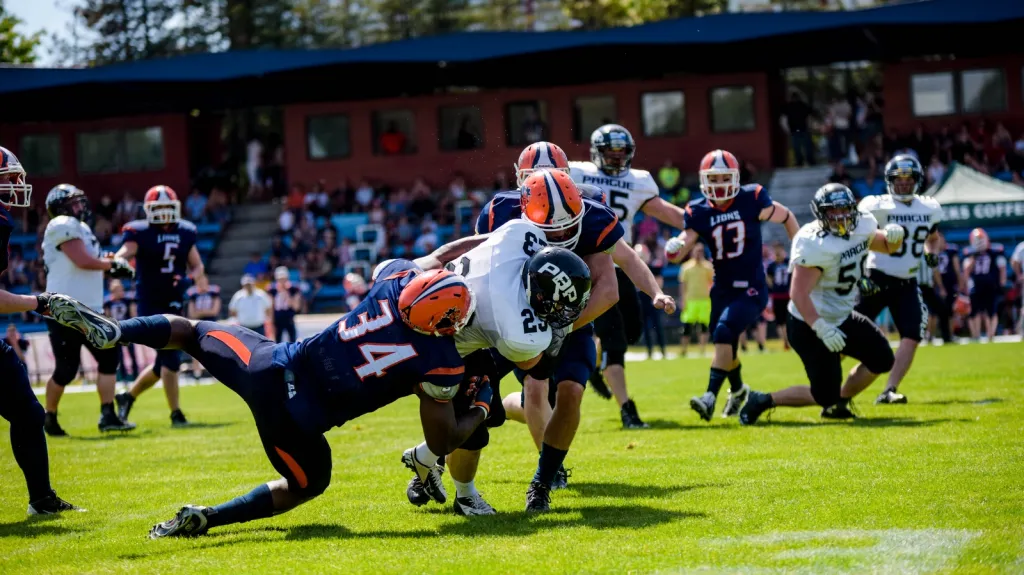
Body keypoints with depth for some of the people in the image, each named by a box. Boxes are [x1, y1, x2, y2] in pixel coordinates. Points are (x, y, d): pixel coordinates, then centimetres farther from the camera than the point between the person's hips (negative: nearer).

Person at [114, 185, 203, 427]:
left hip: (174, 304, 6)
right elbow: (124, 253, -21)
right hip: (150, 305, -6)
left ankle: (128, 397, 31)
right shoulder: (141, 233, -7)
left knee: (164, 362, 12)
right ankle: (176, 413, -6)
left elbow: (198, 267, 15)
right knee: (171, 356, -13)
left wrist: (189, 278, -7)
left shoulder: (185, 233, 9)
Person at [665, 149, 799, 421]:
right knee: (725, 345, 15)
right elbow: (682, 247, -11)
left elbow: (786, 217, 4)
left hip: (751, 289, -4)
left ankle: (711, 397, -25)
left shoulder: (752, 200, -12)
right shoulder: (699, 212, -5)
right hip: (722, 289, 4)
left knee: (724, 332, -25)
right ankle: (737, 389, 46)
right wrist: (674, 248, -35)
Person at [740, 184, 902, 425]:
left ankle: (837, 403, 25)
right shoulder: (815, 245, -28)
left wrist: (894, 236, -6)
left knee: (882, 360, 9)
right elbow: (798, 293, -31)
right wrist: (822, 329, -39)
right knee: (824, 395, -7)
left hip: (843, 318, 9)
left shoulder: (862, 227, -2)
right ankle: (764, 401, 9)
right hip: (810, 326, -9)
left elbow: (887, 247, 19)